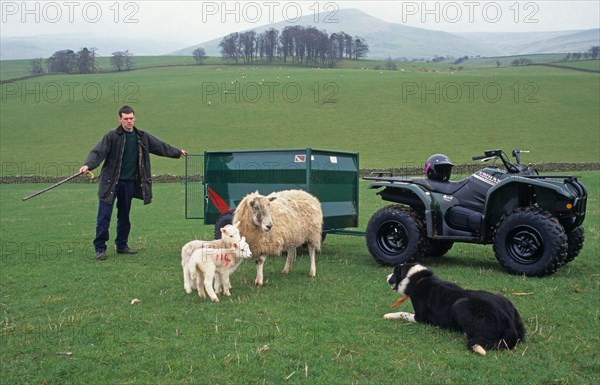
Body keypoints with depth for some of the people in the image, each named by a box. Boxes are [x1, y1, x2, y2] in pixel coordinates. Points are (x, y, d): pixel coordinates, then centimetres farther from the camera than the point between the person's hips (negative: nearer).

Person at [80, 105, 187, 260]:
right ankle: (100, 248, 3)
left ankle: (122, 245, 26)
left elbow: (160, 146, 21)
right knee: (104, 216, -5)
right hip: (111, 182, -5)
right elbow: (98, 152, -17)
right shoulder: (112, 136, -9)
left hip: (129, 182, 5)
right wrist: (87, 165, -35)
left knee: (124, 215, 14)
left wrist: (178, 152, 32)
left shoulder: (142, 137, 8)